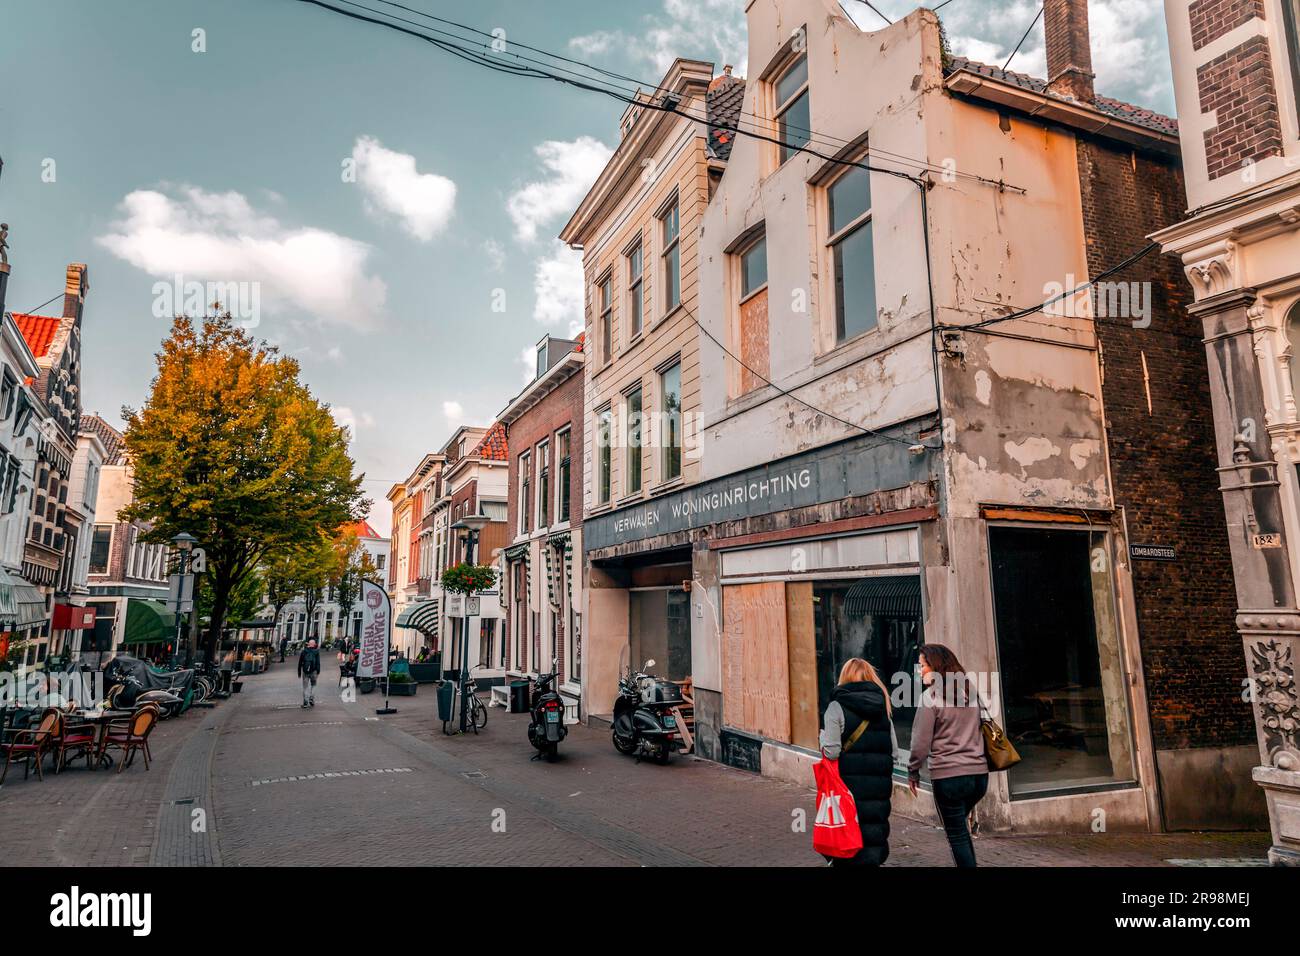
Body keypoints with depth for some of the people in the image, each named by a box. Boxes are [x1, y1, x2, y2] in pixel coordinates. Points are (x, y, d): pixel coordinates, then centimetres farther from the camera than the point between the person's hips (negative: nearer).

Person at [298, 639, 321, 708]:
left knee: (305, 687, 6)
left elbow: (300, 662, 9)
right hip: (313, 671, -1)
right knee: (313, 685, 14)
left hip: (305, 671, 1)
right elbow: (318, 662, -5)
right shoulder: (316, 652, 1)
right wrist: (318, 671, -2)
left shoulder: (304, 651, 7)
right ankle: (311, 699, 4)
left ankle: (305, 702, 3)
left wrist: (299, 672, 14)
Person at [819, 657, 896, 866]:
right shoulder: (882, 706, 7)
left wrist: (823, 737, 5)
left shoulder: (837, 706, -9)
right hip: (880, 784, 4)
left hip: (851, 783, -4)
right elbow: (894, 749, 7)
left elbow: (831, 752, -14)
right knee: (876, 831, 14)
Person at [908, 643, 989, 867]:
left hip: (948, 775, -6)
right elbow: (977, 730, 17)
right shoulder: (969, 692, 9)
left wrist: (913, 772, 2)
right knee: (960, 826, 25)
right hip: (979, 773, 6)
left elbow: (921, 742, -10)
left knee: (956, 834, 6)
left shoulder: (931, 696, -10)